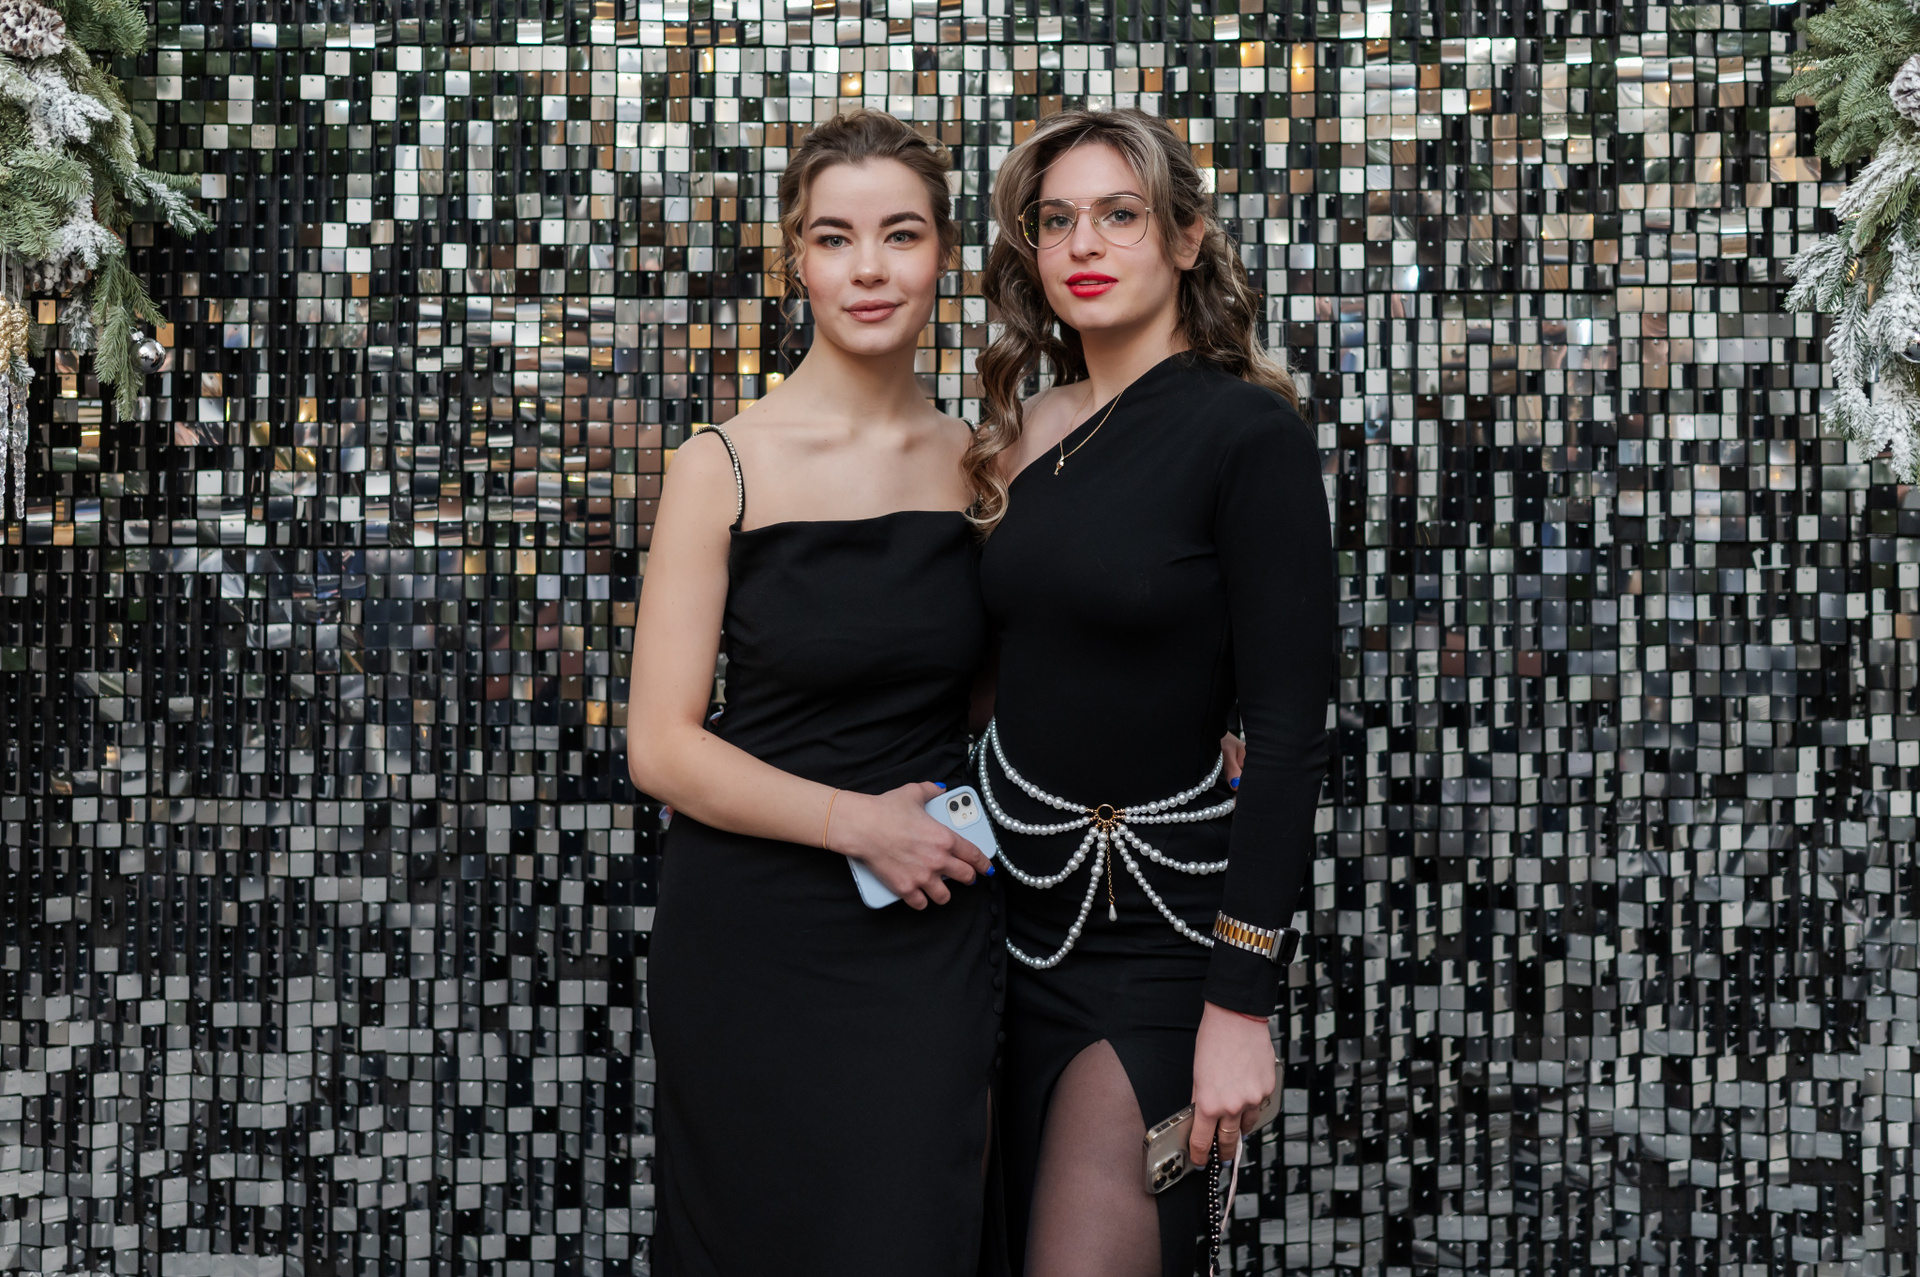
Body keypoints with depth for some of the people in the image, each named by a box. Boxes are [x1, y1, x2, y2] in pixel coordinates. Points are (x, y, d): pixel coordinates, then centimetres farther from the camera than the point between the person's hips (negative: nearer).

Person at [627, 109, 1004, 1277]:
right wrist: (858, 821, -17)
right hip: (755, 936, -2)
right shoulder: (726, 467, -8)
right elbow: (663, 747, -10)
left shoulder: (976, 462, 3)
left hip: (933, 938, 3)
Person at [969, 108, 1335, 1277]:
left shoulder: (1246, 431, -12)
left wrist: (1244, 1002, -18)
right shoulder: (1029, 433, 6)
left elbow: (1291, 730, -15)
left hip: (1159, 927, -6)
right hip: (1020, 906, 6)